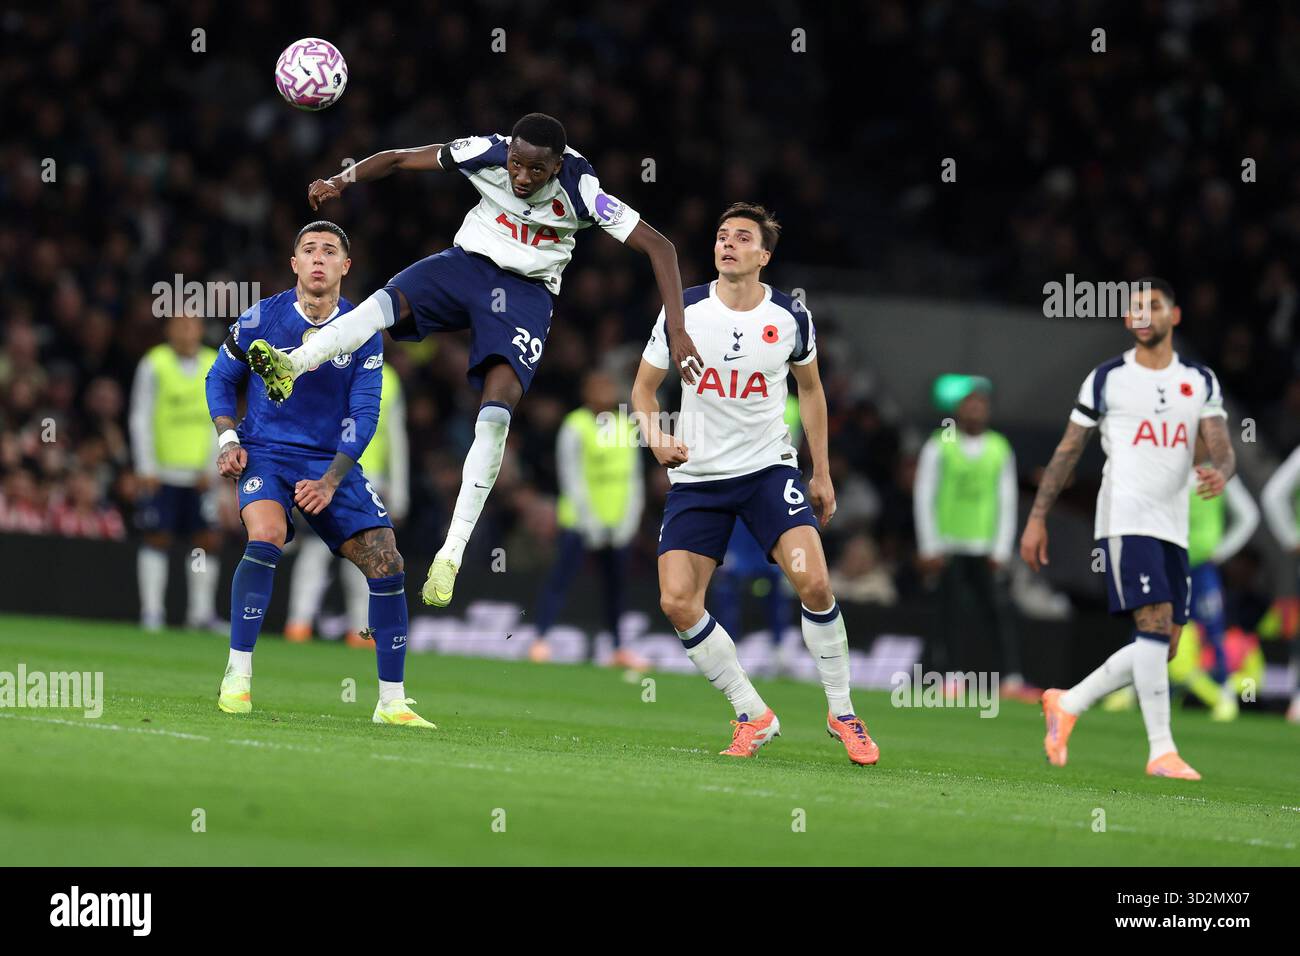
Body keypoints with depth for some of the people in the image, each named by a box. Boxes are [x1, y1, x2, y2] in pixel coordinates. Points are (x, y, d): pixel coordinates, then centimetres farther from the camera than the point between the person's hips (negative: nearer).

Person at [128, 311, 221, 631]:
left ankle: (201, 612, 8)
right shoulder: (154, 364, -4)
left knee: (209, 541, -1)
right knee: (157, 540, -4)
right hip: (161, 472, -3)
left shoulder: (215, 365, 5)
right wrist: (146, 468, -10)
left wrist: (211, 468, -1)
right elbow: (140, 419, -5)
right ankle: (152, 610, 2)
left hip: (199, 475, 3)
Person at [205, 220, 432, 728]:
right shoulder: (261, 318, -5)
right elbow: (221, 378, 9)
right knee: (266, 538, -31)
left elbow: (363, 415, -5)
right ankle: (237, 677, -22)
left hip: (332, 462, 2)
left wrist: (330, 483, -16)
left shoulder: (363, 332, -3)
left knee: (386, 563, -9)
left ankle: (392, 701, 2)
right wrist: (228, 441, -6)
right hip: (266, 453, -2)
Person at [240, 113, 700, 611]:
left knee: (495, 415, -21)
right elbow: (399, 158, -6)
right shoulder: (487, 154, -15)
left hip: (528, 290, -2)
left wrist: (677, 332, -23)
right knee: (387, 301, -30)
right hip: (469, 264, 2)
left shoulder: (581, 192, -20)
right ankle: (290, 366, -52)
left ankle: (452, 552, -21)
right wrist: (341, 180, -23)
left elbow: (659, 247, -17)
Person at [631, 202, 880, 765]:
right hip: (697, 476, 1)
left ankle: (842, 713, -1)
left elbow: (810, 387, 15)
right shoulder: (683, 312, -5)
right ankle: (753, 718, 3)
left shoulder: (790, 317, -2)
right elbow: (644, 386, 7)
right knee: (677, 603, -13)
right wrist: (655, 435, -14)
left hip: (769, 468, -1)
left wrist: (821, 474, 15)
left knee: (813, 582, -20)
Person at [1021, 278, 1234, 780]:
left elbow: (1222, 450, 4)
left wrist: (1220, 472, -21)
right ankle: (1161, 750, -17)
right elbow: (1068, 451, 7)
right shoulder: (1106, 379, 4)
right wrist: (1037, 518, 3)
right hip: (1126, 519, -5)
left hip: (1173, 527, 5)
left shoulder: (1201, 381, 12)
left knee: (1161, 648, 5)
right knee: (1156, 625, -18)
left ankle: (1067, 704, 22)